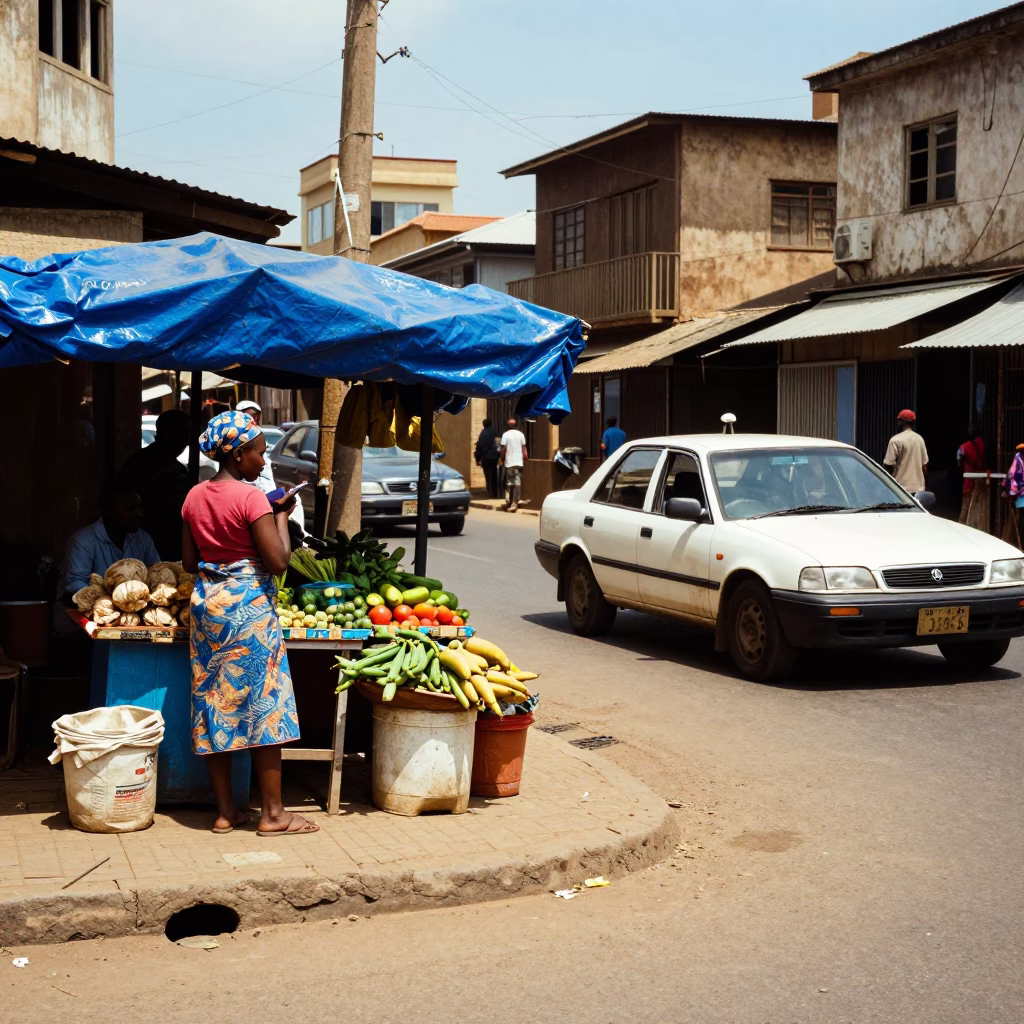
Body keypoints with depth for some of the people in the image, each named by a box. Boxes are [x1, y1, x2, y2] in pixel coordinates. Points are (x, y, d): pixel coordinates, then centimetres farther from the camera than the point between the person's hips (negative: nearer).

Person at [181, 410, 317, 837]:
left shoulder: (195, 497, 6)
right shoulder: (251, 498, -15)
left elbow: (189, 561, 11)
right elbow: (278, 560, -17)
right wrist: (282, 516, -4)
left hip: (207, 601, 7)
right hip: (248, 604, -7)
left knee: (215, 703, 10)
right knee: (263, 704, 1)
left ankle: (225, 810, 16)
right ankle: (273, 813, 7)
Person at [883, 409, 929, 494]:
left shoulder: (896, 440, -13)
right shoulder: (920, 439, 7)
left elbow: (889, 464, -13)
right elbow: (924, 464, 11)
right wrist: (924, 481, 22)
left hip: (902, 487, -6)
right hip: (918, 487, 6)